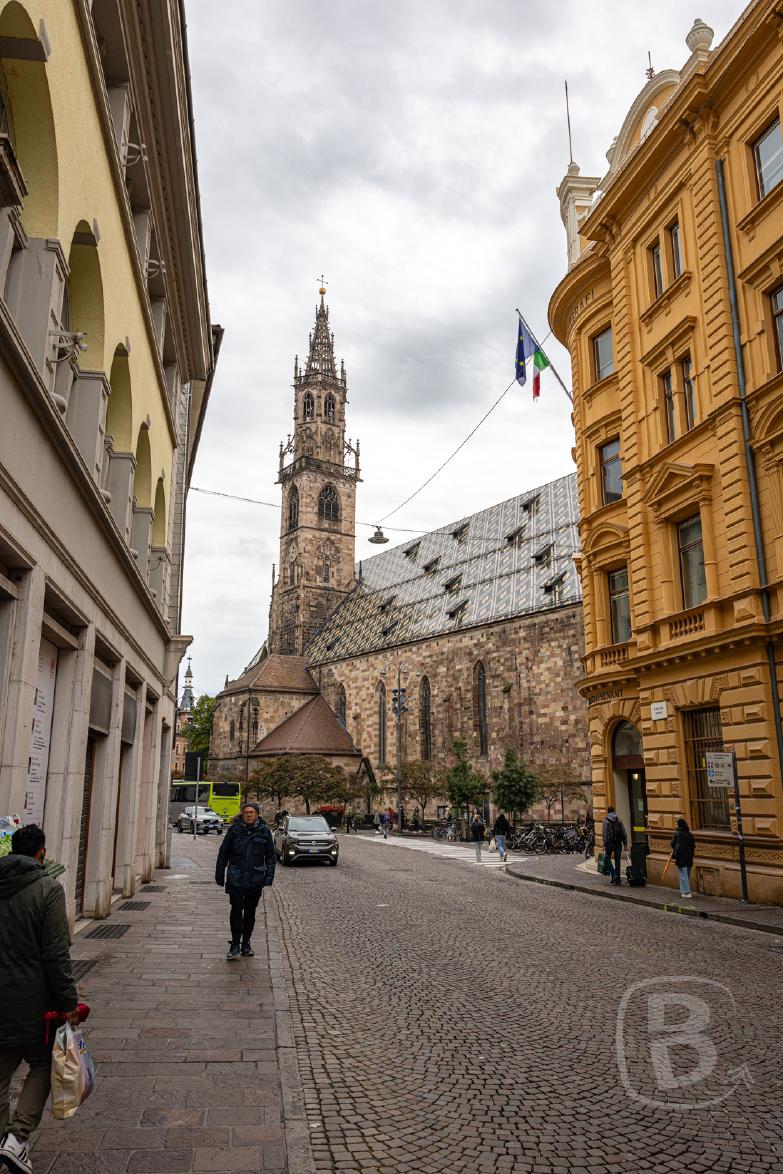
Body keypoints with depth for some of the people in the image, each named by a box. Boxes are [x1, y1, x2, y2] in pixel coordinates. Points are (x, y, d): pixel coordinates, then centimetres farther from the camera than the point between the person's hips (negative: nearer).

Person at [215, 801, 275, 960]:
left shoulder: (264, 831, 0)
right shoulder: (234, 830, -1)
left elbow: (270, 856, 5)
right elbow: (223, 853, 6)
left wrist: (269, 878, -3)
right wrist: (219, 875, 5)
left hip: (255, 879, 1)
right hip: (236, 878, -1)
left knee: (250, 911, 11)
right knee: (236, 909, -7)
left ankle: (246, 943, 24)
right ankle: (235, 944, 4)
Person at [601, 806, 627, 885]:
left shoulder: (606, 821, -3)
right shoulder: (619, 820, 8)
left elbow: (604, 834, -9)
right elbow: (624, 832, 6)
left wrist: (604, 845, -8)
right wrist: (625, 843, 9)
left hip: (610, 843, -3)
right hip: (618, 843, 3)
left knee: (608, 858, 12)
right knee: (618, 861, 8)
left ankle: (613, 874, -5)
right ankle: (618, 879, 7)